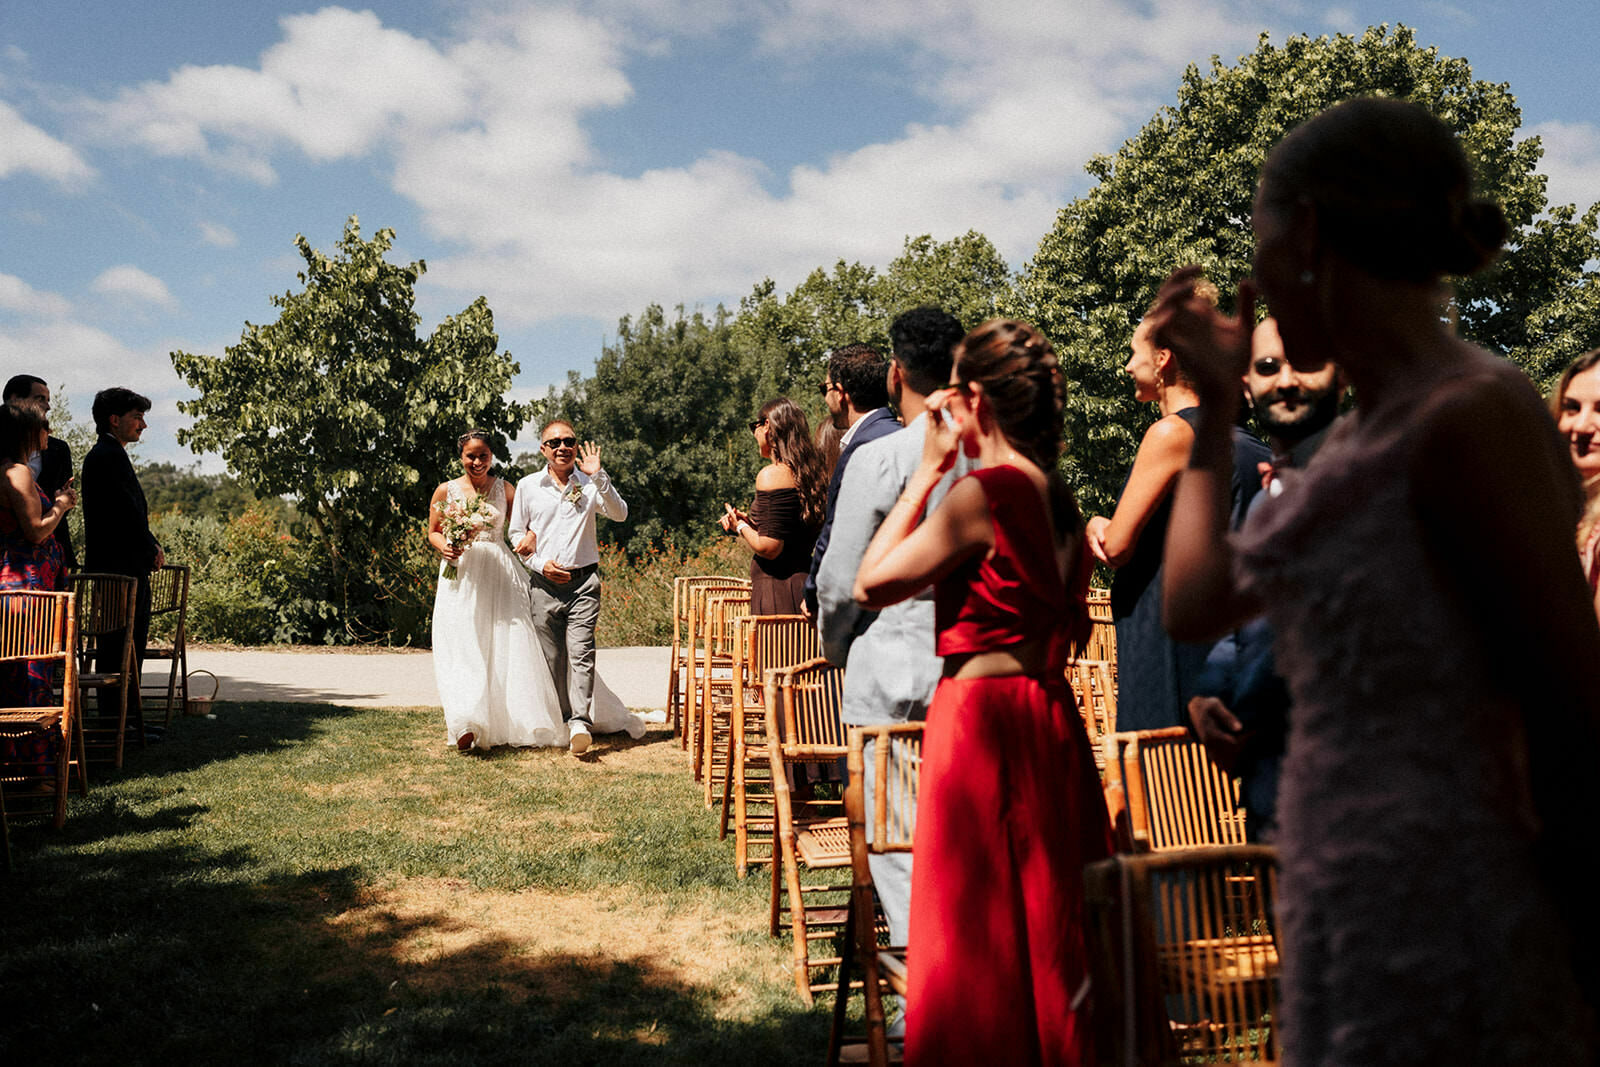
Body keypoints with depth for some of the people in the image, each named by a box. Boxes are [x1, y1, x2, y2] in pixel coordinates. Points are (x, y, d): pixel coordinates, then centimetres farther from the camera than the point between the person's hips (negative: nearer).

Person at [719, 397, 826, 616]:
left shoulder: (772, 475, -11)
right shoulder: (808, 474, 13)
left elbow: (769, 547, -16)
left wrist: (741, 527, 2)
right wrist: (752, 523, 18)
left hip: (776, 591, -8)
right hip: (804, 587, 8)